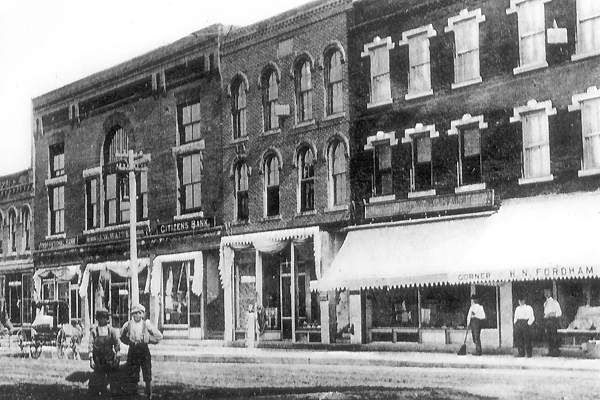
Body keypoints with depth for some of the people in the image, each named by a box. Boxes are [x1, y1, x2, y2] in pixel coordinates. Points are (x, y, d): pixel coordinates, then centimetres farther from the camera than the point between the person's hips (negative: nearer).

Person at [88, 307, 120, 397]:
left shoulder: (111, 330, 2)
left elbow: (117, 344, 2)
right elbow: (90, 345, -1)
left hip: (110, 359, 1)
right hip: (98, 360, 0)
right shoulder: (94, 330, 1)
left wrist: (118, 358, -3)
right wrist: (91, 359, -8)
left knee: (113, 379, 3)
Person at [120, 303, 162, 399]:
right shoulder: (128, 325, 2)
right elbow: (122, 337, 19)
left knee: (148, 377, -2)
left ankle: (149, 396, 6)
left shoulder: (146, 324, -1)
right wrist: (129, 342, 7)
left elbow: (159, 336, 5)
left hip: (144, 351, -1)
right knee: (133, 378, 3)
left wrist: (149, 340, 0)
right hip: (132, 351, 1)